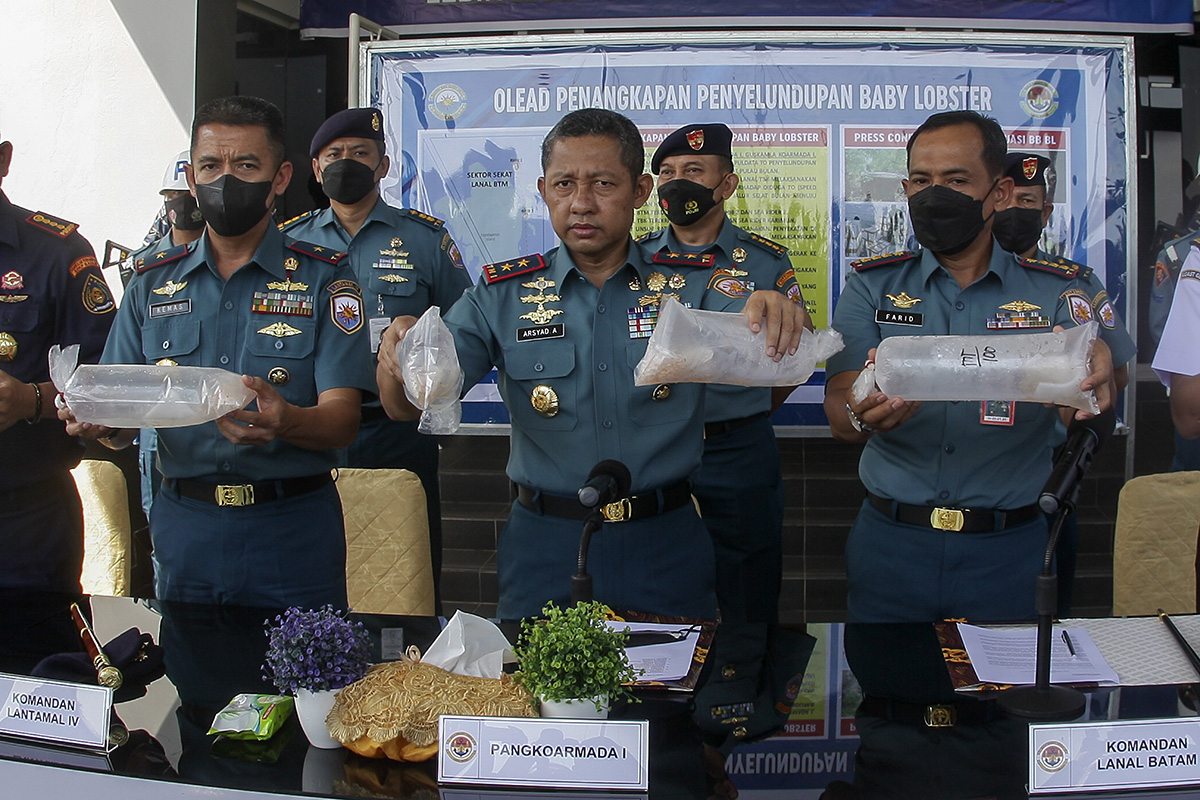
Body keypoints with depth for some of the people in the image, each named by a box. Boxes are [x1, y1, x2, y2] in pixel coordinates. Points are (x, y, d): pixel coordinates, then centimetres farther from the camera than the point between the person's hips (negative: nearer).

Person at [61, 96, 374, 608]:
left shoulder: (322, 278, -1)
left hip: (292, 531, -2)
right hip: (182, 523, 3)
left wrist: (284, 421, -30)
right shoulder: (153, 283, 9)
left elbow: (342, 421, -9)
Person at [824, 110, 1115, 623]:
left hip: (1008, 548, 0)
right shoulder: (872, 287, 3)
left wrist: (1096, 373, -37)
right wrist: (862, 417, -32)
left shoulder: (1055, 291, 2)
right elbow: (839, 413, -8)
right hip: (891, 541, 1)